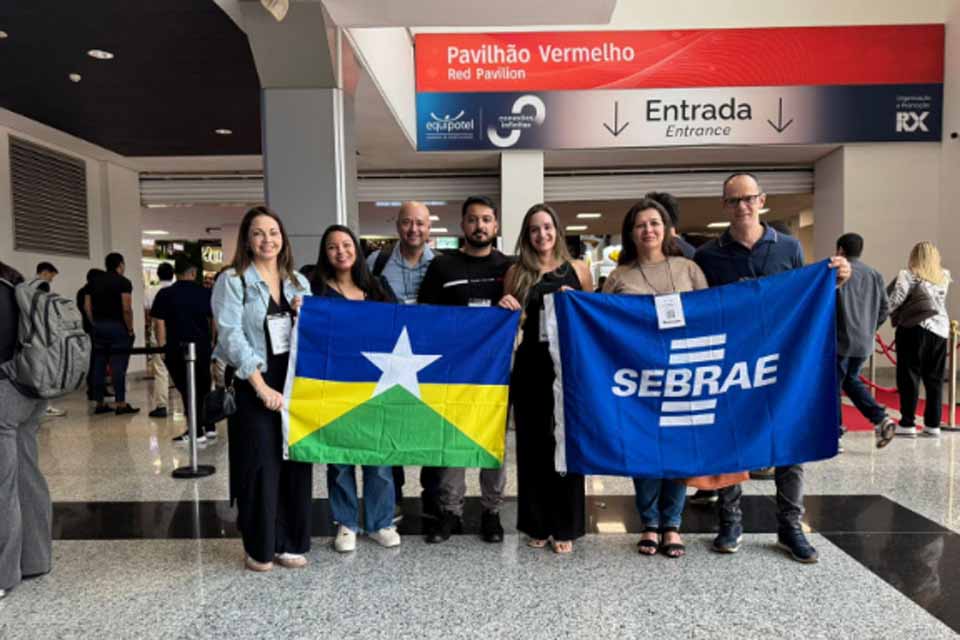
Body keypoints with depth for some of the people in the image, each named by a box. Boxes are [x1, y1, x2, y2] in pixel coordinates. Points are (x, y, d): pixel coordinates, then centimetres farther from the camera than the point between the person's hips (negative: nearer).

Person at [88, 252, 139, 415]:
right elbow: (126, 309, -15)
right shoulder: (123, 282, -7)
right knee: (118, 366, -5)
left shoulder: (95, 283, 13)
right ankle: (120, 404, -4)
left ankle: (100, 404, 15)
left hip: (98, 327, 7)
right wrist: (130, 329, -7)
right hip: (117, 327, -6)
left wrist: (96, 324, 16)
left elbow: (88, 309, 11)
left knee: (99, 366, 9)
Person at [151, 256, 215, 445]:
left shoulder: (164, 294, -2)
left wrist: (163, 348, 1)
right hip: (202, 348, 3)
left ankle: (197, 432, 4)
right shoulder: (205, 292, 2)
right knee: (204, 388, 17)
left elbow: (159, 324, -5)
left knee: (187, 390, 3)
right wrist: (212, 342, 15)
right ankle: (210, 428, 23)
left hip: (177, 350, -2)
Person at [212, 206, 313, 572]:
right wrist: (262, 387, -18)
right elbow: (232, 336, -12)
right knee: (261, 468, 0)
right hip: (255, 387, -5)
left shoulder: (298, 281, 13)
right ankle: (259, 548, 17)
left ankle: (290, 543, 21)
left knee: (296, 463, 8)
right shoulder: (232, 281, -2)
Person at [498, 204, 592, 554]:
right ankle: (537, 524, 22)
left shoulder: (577, 270, 5)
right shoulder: (516, 272, 6)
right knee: (532, 445, 7)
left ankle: (565, 526, 18)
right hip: (530, 369, 1)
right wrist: (506, 308, -8)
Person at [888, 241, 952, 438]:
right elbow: (937, 301, 12)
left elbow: (895, 301, -15)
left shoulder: (908, 275, -5)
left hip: (915, 329, -5)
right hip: (940, 330, 5)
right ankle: (933, 425, 13)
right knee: (934, 379, 10)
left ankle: (907, 424, 3)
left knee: (909, 377, 1)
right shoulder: (944, 276, 11)